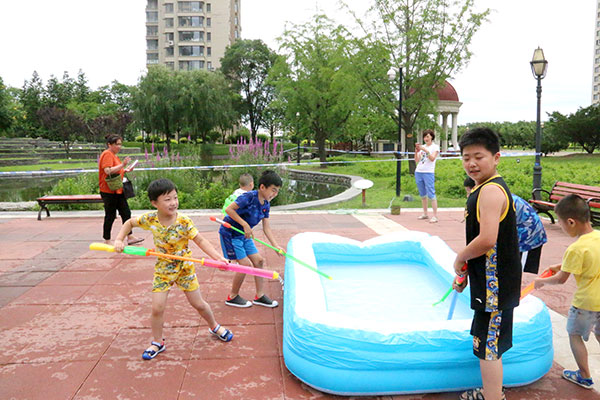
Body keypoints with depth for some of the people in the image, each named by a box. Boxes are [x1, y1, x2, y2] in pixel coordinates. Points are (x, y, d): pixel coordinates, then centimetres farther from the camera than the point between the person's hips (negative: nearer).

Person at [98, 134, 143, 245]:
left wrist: (125, 170, 10)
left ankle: (130, 237, 9)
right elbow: (108, 171, -24)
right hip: (109, 191, -9)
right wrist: (122, 165, -28)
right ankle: (107, 240, 11)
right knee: (110, 215, -1)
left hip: (118, 190, 9)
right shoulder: (107, 154, -12)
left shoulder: (114, 155, 18)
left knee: (126, 213, 6)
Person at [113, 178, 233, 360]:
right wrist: (119, 240, -9)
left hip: (185, 267, -1)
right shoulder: (150, 219, -14)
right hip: (162, 269, 2)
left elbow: (200, 241, -18)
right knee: (157, 308, -2)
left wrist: (218, 257, -29)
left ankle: (215, 327, 36)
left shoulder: (183, 222, -21)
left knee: (198, 304, 8)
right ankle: (157, 343, 22)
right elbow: (130, 223, 6)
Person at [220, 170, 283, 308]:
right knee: (245, 264, -8)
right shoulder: (249, 197, -24)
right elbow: (229, 209, -27)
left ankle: (260, 296, 16)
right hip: (230, 233, -9)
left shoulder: (266, 205, 1)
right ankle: (232, 297, 11)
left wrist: (276, 245, -8)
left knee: (259, 261, 6)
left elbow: (266, 228, 1)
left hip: (244, 235, 9)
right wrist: (245, 224, -28)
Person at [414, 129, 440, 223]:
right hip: (418, 172, 6)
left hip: (428, 173, -6)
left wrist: (425, 150, -21)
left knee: (431, 194, -10)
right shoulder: (422, 147, 15)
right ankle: (425, 214, 19)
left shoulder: (435, 147, 2)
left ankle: (435, 216, -8)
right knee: (422, 194, 10)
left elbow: (432, 158, -13)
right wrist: (416, 151, -4)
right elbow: (416, 160, 11)